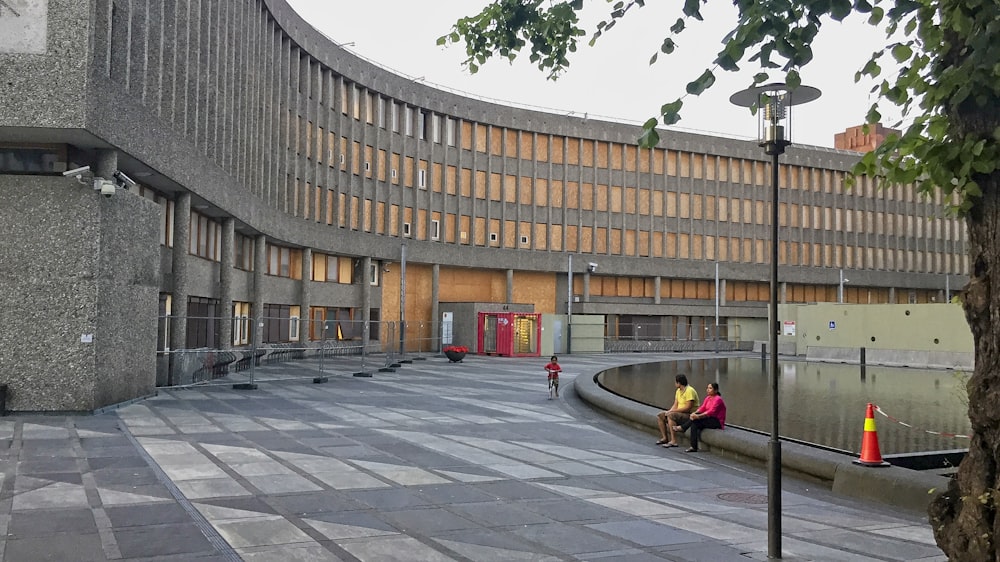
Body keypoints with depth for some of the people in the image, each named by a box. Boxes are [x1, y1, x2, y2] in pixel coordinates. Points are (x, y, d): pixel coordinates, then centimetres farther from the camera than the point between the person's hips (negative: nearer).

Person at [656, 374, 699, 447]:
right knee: (660, 416, 4)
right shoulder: (678, 391, 12)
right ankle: (665, 438, 8)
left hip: (690, 415, -10)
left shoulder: (689, 391, -18)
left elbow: (688, 408, -24)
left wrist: (672, 411, -21)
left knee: (671, 416, -33)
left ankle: (673, 441, -33)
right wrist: (669, 411, -10)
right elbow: (675, 405, 11)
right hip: (679, 413, 10)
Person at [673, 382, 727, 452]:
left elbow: (710, 412, -24)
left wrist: (698, 416, -32)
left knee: (696, 420, -28)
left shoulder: (718, 399, -15)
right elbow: (702, 408, 1)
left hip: (717, 422, -7)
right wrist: (694, 413, -19)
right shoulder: (708, 398, 11)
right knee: (694, 424, -21)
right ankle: (693, 447, -25)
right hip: (710, 419, 7)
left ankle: (682, 427, -15)